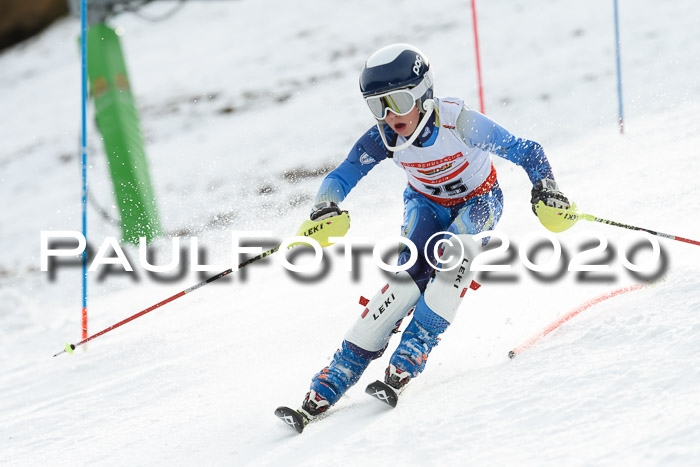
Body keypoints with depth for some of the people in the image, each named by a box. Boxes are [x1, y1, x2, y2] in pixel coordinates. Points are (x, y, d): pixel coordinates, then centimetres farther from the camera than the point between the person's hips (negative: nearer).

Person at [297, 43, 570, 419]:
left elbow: (525, 152, -27)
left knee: (453, 257, -32)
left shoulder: (457, 123, -33)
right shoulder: (382, 138, -23)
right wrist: (325, 210, -39)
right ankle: (344, 367, -20)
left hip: (478, 201, -1)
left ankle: (415, 347, -18)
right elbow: (340, 178, -19)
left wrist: (545, 192, -40)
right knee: (412, 274, -23)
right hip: (427, 203, 2)